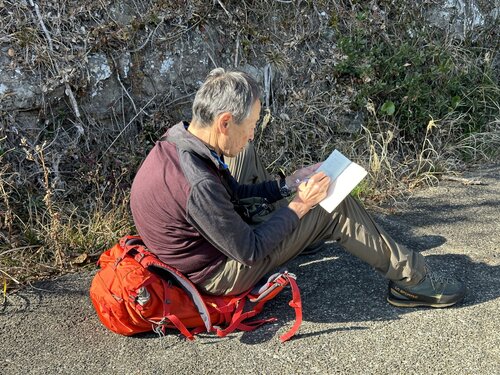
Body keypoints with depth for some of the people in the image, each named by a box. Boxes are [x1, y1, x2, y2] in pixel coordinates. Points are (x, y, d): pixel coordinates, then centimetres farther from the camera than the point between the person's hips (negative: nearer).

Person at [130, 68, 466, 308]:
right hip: (226, 273, -8)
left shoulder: (175, 140, -10)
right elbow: (250, 253, -25)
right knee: (334, 208, -9)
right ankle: (412, 280, 9)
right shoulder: (198, 187, -37)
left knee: (243, 153, 12)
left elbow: (231, 190, 4)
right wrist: (299, 205, -18)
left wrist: (288, 185, -2)